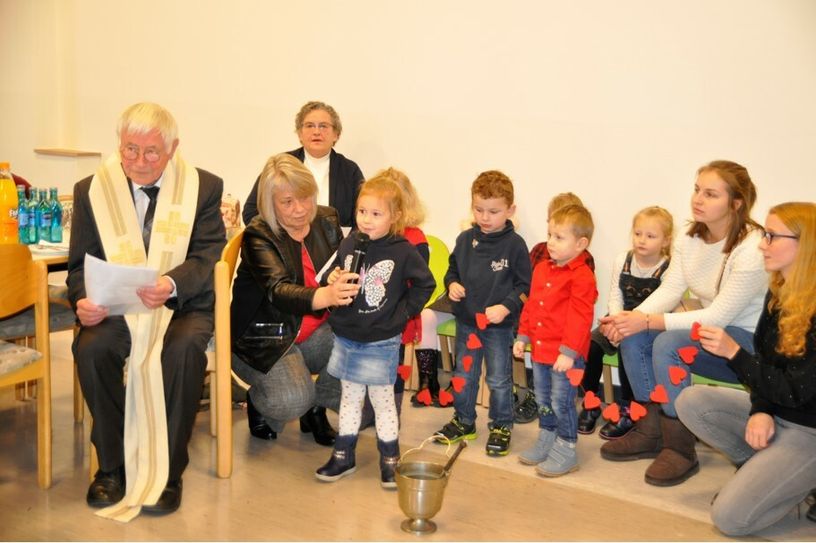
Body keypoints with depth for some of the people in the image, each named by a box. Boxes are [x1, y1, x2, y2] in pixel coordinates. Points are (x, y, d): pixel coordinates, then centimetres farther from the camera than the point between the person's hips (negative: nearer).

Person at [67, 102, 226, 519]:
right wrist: (84, 301, -20)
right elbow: (80, 265, 5)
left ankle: (167, 472, -17)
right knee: (91, 348, -30)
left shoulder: (204, 187, 0)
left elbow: (207, 257, -7)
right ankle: (112, 466, -9)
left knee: (184, 349, -34)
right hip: (115, 308, 2)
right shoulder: (90, 191, 4)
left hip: (182, 307, -1)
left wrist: (171, 285, -30)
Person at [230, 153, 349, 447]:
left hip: (316, 332, 5)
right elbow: (278, 291, -30)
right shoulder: (258, 235, -14)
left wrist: (345, 287, -20)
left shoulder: (327, 220, 1)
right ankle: (257, 402, 8)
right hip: (265, 338, -5)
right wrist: (325, 296, -51)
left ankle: (317, 407, 4)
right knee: (293, 399, -29)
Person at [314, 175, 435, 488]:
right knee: (350, 398, 16)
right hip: (346, 338, 4)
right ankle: (343, 456, 27)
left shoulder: (403, 252, -12)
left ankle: (390, 460, 19)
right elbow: (335, 277, 12)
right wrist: (334, 281, -11)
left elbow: (425, 283, -3)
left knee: (382, 400, 5)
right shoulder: (349, 245, 0)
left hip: (381, 342, -4)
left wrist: (403, 312, -8)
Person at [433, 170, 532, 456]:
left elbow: (525, 285, -8)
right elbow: (452, 269, 15)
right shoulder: (465, 240, 1)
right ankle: (463, 421, 34)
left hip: (499, 325, -4)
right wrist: (452, 284, -6)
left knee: (499, 379, 8)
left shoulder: (515, 244, -11)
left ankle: (501, 427, 24)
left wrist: (506, 307, -20)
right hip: (466, 321, 5)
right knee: (463, 374, 17)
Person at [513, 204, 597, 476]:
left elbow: (580, 319, -20)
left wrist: (568, 352, -22)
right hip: (540, 350, 8)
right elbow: (530, 305, 16)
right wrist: (523, 336, 15)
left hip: (565, 354, -8)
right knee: (543, 399, 19)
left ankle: (566, 450, 14)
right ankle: (546, 441, 34)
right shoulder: (542, 269, 9)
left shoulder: (582, 277, -17)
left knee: (561, 402, 0)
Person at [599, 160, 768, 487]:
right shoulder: (690, 238, 1)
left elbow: (719, 317, -26)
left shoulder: (752, 248, -23)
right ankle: (650, 431, -2)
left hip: (750, 341, -7)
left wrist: (649, 321, -30)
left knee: (668, 343, -31)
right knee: (632, 336, -14)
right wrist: (632, 316, -25)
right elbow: (670, 289, -5)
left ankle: (679, 448, -19)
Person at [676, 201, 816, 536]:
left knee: (730, 517, -16)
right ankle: (764, 468, 4)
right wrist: (761, 410, -13)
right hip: (774, 412, 8)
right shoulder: (779, 292, 1)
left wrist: (733, 353, -25)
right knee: (691, 402, -8)